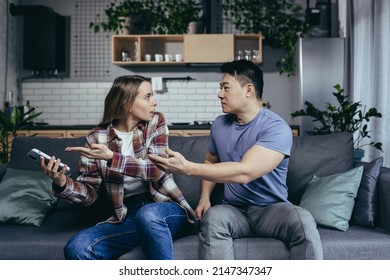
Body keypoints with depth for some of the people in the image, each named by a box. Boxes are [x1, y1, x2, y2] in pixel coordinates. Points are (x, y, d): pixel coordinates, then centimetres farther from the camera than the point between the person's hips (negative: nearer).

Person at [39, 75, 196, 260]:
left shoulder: (155, 122, 0)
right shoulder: (97, 138, 1)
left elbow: (156, 169, -14)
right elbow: (90, 192, 0)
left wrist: (112, 158, -24)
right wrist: (63, 183, -21)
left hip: (167, 209, -1)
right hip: (125, 217, 2)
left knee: (148, 215, -36)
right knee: (76, 249, -21)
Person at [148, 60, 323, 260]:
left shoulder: (276, 128, -15)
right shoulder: (220, 124, 5)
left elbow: (244, 172, -29)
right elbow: (211, 161, 23)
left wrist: (187, 167, -32)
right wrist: (204, 197, 4)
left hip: (272, 208, -3)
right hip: (234, 209, 4)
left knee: (303, 221, -35)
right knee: (212, 218, -32)